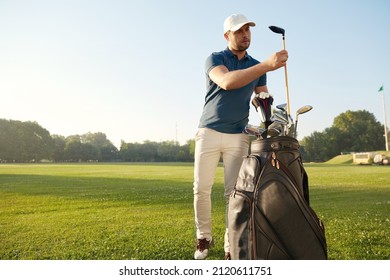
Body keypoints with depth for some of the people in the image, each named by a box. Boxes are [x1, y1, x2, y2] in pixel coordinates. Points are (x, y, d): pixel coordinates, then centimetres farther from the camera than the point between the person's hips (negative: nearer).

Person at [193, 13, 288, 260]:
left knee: (234, 192, -2)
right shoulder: (215, 59, -3)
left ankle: (231, 247, 7)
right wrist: (267, 65, -34)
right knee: (202, 189, 0)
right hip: (209, 132, -2)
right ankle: (204, 238, 19)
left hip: (239, 136, 2)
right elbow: (226, 82, -25)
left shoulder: (257, 66, 11)